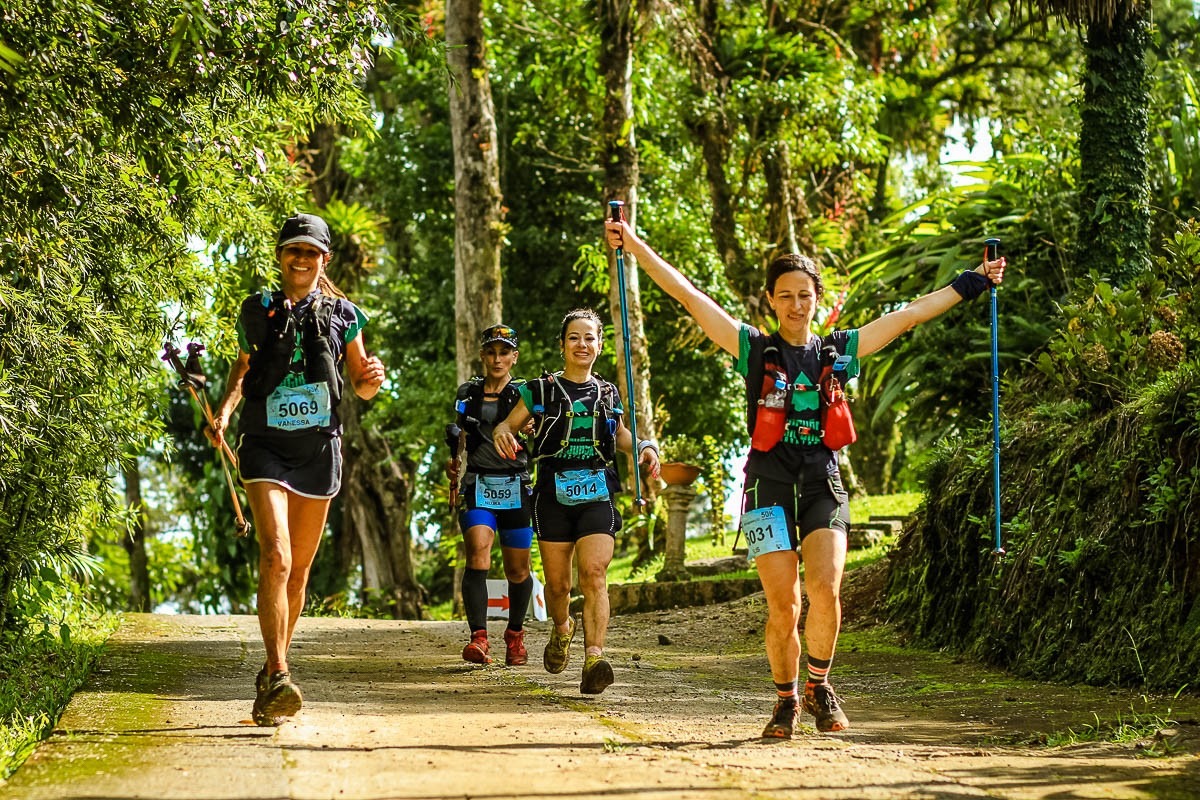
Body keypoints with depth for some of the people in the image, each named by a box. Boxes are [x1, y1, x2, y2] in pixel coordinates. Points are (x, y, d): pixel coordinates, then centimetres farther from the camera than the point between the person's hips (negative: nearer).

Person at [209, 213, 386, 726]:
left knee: (299, 568, 10)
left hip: (318, 447, 2)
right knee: (276, 557, -20)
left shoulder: (342, 315, 6)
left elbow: (361, 387, 13)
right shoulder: (256, 311, 5)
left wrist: (372, 378, -11)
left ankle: (272, 673, 26)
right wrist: (225, 408, 3)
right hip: (265, 446, -2)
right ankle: (278, 676, -27)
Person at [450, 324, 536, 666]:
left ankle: (515, 635, 25)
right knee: (478, 555, -19)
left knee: (517, 569, 4)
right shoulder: (467, 394, 12)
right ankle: (478, 638, -25)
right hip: (478, 487, 1)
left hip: (516, 489, -1)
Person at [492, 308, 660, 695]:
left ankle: (594, 657, -27)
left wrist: (645, 447, 10)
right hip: (554, 494, 0)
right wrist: (501, 432, -17)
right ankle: (561, 628, 38)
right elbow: (509, 423, 7)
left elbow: (620, 435, 29)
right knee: (557, 582, 5)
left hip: (598, 493, 0)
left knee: (594, 573, -18)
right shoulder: (541, 390, 6)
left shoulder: (608, 393, 14)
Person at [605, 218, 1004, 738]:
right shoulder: (754, 350, 5)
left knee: (824, 589, -18)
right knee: (782, 607, -6)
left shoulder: (838, 352, 11)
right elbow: (687, 295, 2)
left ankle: (819, 686, 5)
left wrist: (970, 284, 19)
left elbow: (910, 314, 15)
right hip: (769, 486, -1)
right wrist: (633, 244, -2)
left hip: (822, 485, 1)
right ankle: (786, 700, 15)